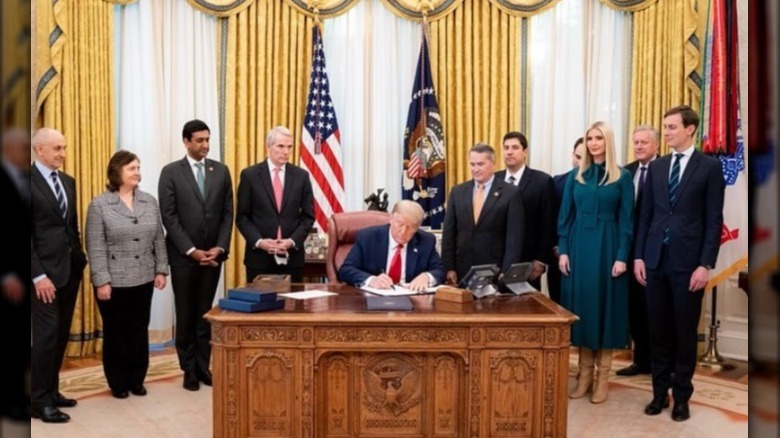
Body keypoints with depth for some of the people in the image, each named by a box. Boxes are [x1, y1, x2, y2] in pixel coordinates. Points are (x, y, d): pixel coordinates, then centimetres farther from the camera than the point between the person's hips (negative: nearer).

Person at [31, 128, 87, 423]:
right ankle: (40, 401, 9)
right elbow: (28, 234, -13)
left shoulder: (68, 181, 13)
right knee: (46, 335, -2)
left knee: (61, 335, 12)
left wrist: (80, 259, 10)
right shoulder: (30, 181, -10)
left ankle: (52, 390, 24)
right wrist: (38, 275, -16)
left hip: (71, 269, 7)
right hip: (46, 272, -7)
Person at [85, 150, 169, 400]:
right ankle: (118, 382, 22)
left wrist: (161, 270, 3)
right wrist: (101, 281, -13)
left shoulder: (149, 201, 5)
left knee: (140, 330, 11)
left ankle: (137, 379, 24)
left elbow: (159, 239, 8)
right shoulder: (99, 205, -7)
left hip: (143, 279, 4)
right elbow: (96, 248, -10)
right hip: (114, 281, -4)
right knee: (115, 332, 9)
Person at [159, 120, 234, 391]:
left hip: (212, 254, 2)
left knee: (205, 313, 9)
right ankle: (189, 369, 16)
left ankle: (203, 366, 18)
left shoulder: (221, 171, 6)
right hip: (183, 256, -2)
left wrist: (220, 248, -6)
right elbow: (169, 217, -8)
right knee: (186, 315, 6)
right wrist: (192, 251, -13)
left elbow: (228, 213, 4)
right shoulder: (171, 173, -3)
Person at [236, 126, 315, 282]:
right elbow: (242, 217, 1)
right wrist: (259, 241, -13)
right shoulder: (250, 175, 0)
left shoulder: (301, 176, 5)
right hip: (259, 256, -1)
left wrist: (292, 241, -9)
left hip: (292, 256, 1)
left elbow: (308, 216, 5)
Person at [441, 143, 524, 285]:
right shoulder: (457, 192, 8)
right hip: (462, 270, 3)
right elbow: (449, 233, 7)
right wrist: (449, 268, 1)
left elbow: (514, 237, -6)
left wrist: (506, 273, -11)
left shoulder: (510, 193, -2)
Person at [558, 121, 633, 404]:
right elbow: (565, 216, 7)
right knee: (581, 305, 5)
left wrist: (622, 256, -10)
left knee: (605, 305, 2)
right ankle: (584, 374, 15)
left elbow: (626, 220, -3)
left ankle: (602, 376, 11)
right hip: (579, 246, 3)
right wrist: (563, 251, -1)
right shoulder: (576, 176, 8)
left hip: (607, 247, -3)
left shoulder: (622, 177, 1)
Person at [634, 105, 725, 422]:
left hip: (688, 261, -3)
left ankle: (681, 396, 19)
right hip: (655, 259, 4)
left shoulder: (710, 167, -1)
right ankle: (660, 392, 21)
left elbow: (714, 220, -5)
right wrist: (639, 256, 5)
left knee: (685, 332, 6)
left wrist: (706, 264, -11)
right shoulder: (656, 167, 11)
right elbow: (645, 215, 10)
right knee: (658, 331, 9)